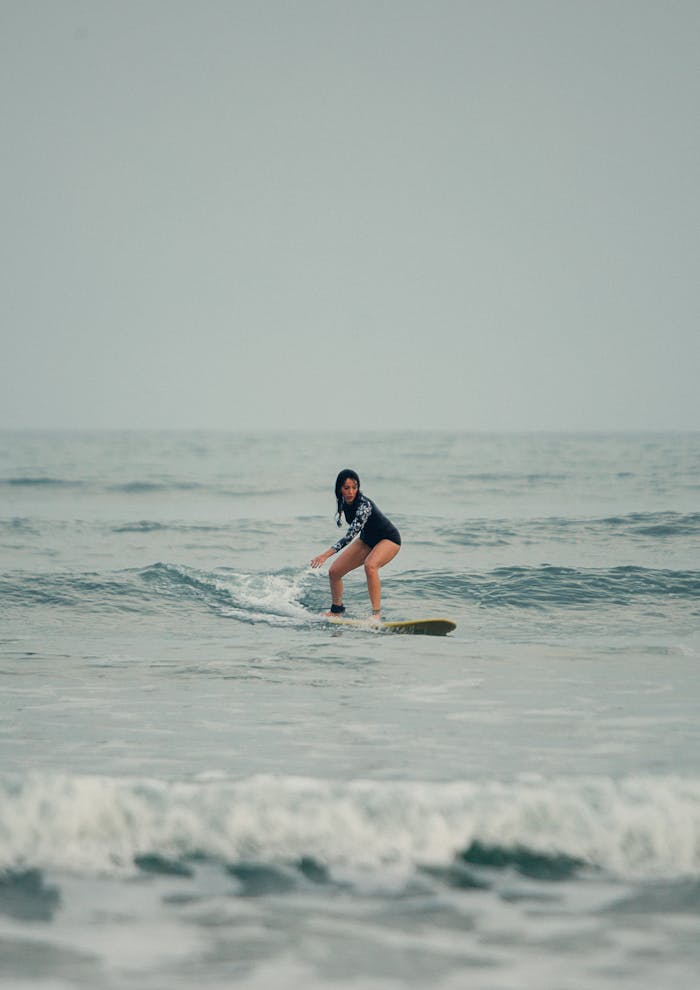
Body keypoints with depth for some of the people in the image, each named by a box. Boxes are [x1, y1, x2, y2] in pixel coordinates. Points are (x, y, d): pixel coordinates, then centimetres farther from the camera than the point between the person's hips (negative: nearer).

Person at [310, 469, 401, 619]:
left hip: (389, 539, -8)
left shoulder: (364, 505, -35)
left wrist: (326, 555, -48)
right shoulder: (343, 501, -12)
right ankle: (336, 609, 24)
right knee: (334, 571, 1)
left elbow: (351, 535, -42)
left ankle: (377, 613, -36)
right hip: (367, 540, 8)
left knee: (370, 565, -38)